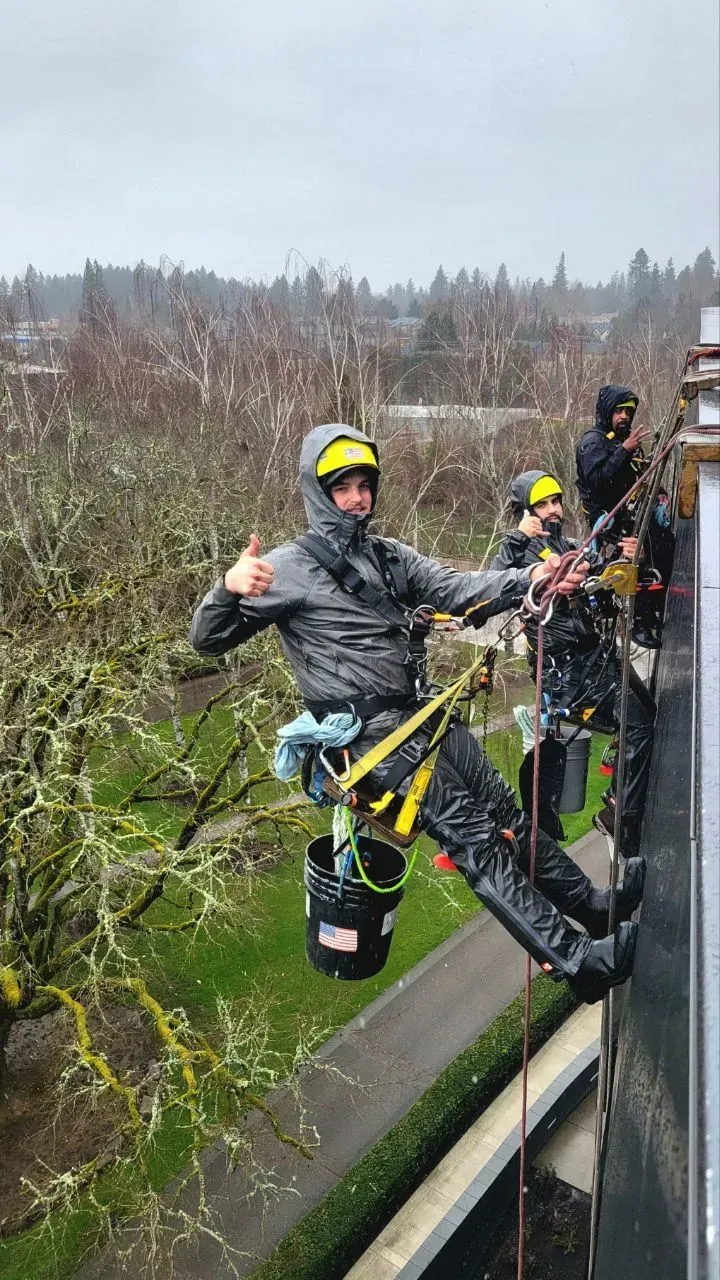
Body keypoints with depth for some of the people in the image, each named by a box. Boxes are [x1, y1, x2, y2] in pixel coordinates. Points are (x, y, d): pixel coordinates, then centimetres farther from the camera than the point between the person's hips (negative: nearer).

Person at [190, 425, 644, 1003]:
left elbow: (455, 589, 5)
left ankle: (593, 904, 22)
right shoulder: (290, 567, -5)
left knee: (505, 808, 8)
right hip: (369, 733, -7)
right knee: (471, 832, -15)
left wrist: (529, 578, -12)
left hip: (423, 711, 7)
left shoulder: (389, 555, 15)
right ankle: (577, 957, -16)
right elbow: (209, 638, -9)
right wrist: (230, 588, -32)